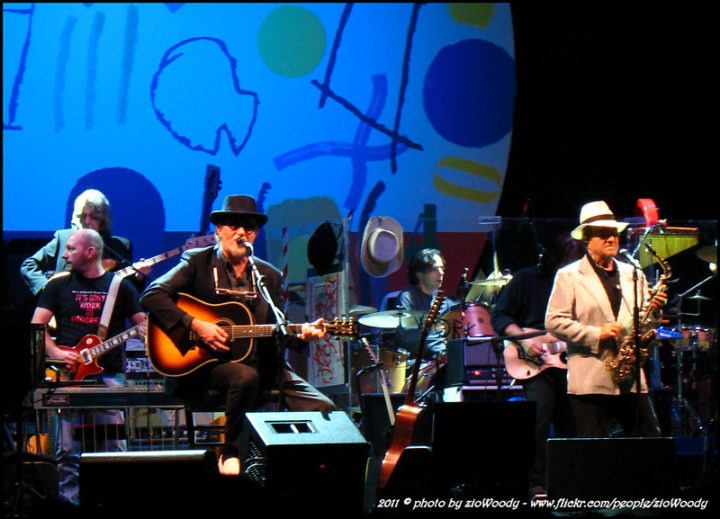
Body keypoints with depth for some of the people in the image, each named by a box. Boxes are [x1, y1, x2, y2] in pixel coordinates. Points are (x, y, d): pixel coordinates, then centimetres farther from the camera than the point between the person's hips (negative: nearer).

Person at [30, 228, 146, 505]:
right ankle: (70, 503, 1)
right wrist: (56, 353, -9)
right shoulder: (59, 285, 12)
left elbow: (143, 324, 9)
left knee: (114, 448, -7)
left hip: (109, 375, -1)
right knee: (68, 450, -4)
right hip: (69, 374, 1)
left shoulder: (120, 286, 10)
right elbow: (37, 326, 8)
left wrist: (149, 331, -15)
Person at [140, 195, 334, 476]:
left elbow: (278, 331, 14)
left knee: (323, 408, -13)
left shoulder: (269, 276, 14)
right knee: (246, 376, -38)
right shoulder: (197, 262, 2)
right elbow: (152, 295, -9)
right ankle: (230, 456, -18)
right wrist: (195, 324, -19)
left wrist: (301, 333, -9)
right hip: (206, 364, -4)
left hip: (262, 365, 4)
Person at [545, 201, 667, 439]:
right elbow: (554, 322, -5)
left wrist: (654, 309, -2)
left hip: (633, 381, 4)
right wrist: (596, 334, -14)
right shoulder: (569, 276, 4)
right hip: (590, 381, -4)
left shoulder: (633, 275, 18)